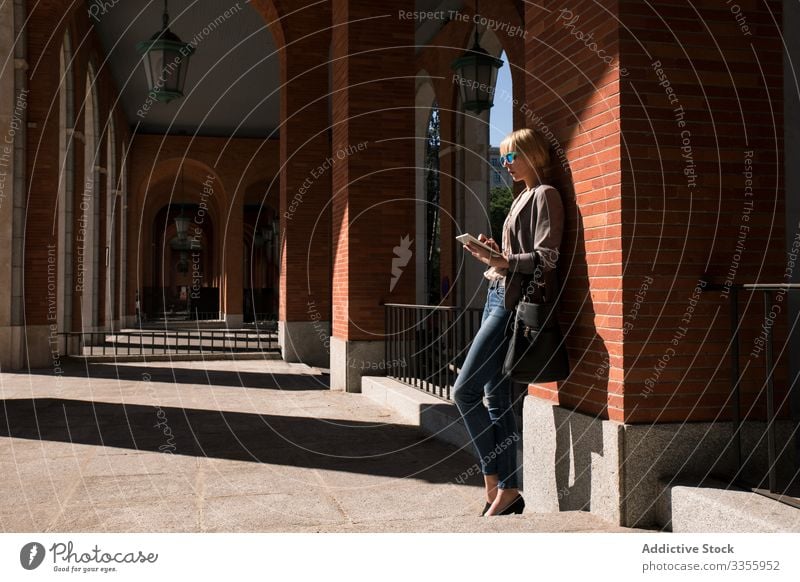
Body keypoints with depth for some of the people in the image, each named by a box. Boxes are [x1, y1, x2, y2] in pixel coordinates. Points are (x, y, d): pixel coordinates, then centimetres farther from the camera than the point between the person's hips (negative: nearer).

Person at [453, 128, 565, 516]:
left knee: (464, 390, -12)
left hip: (515, 302, -9)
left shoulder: (544, 195, -6)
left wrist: (500, 261, -26)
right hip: (498, 296, 9)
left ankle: (496, 484, -3)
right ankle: (507, 489, 12)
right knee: (495, 397, 6)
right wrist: (496, 253, 7)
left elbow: (546, 258, -15)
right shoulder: (523, 197, 20)